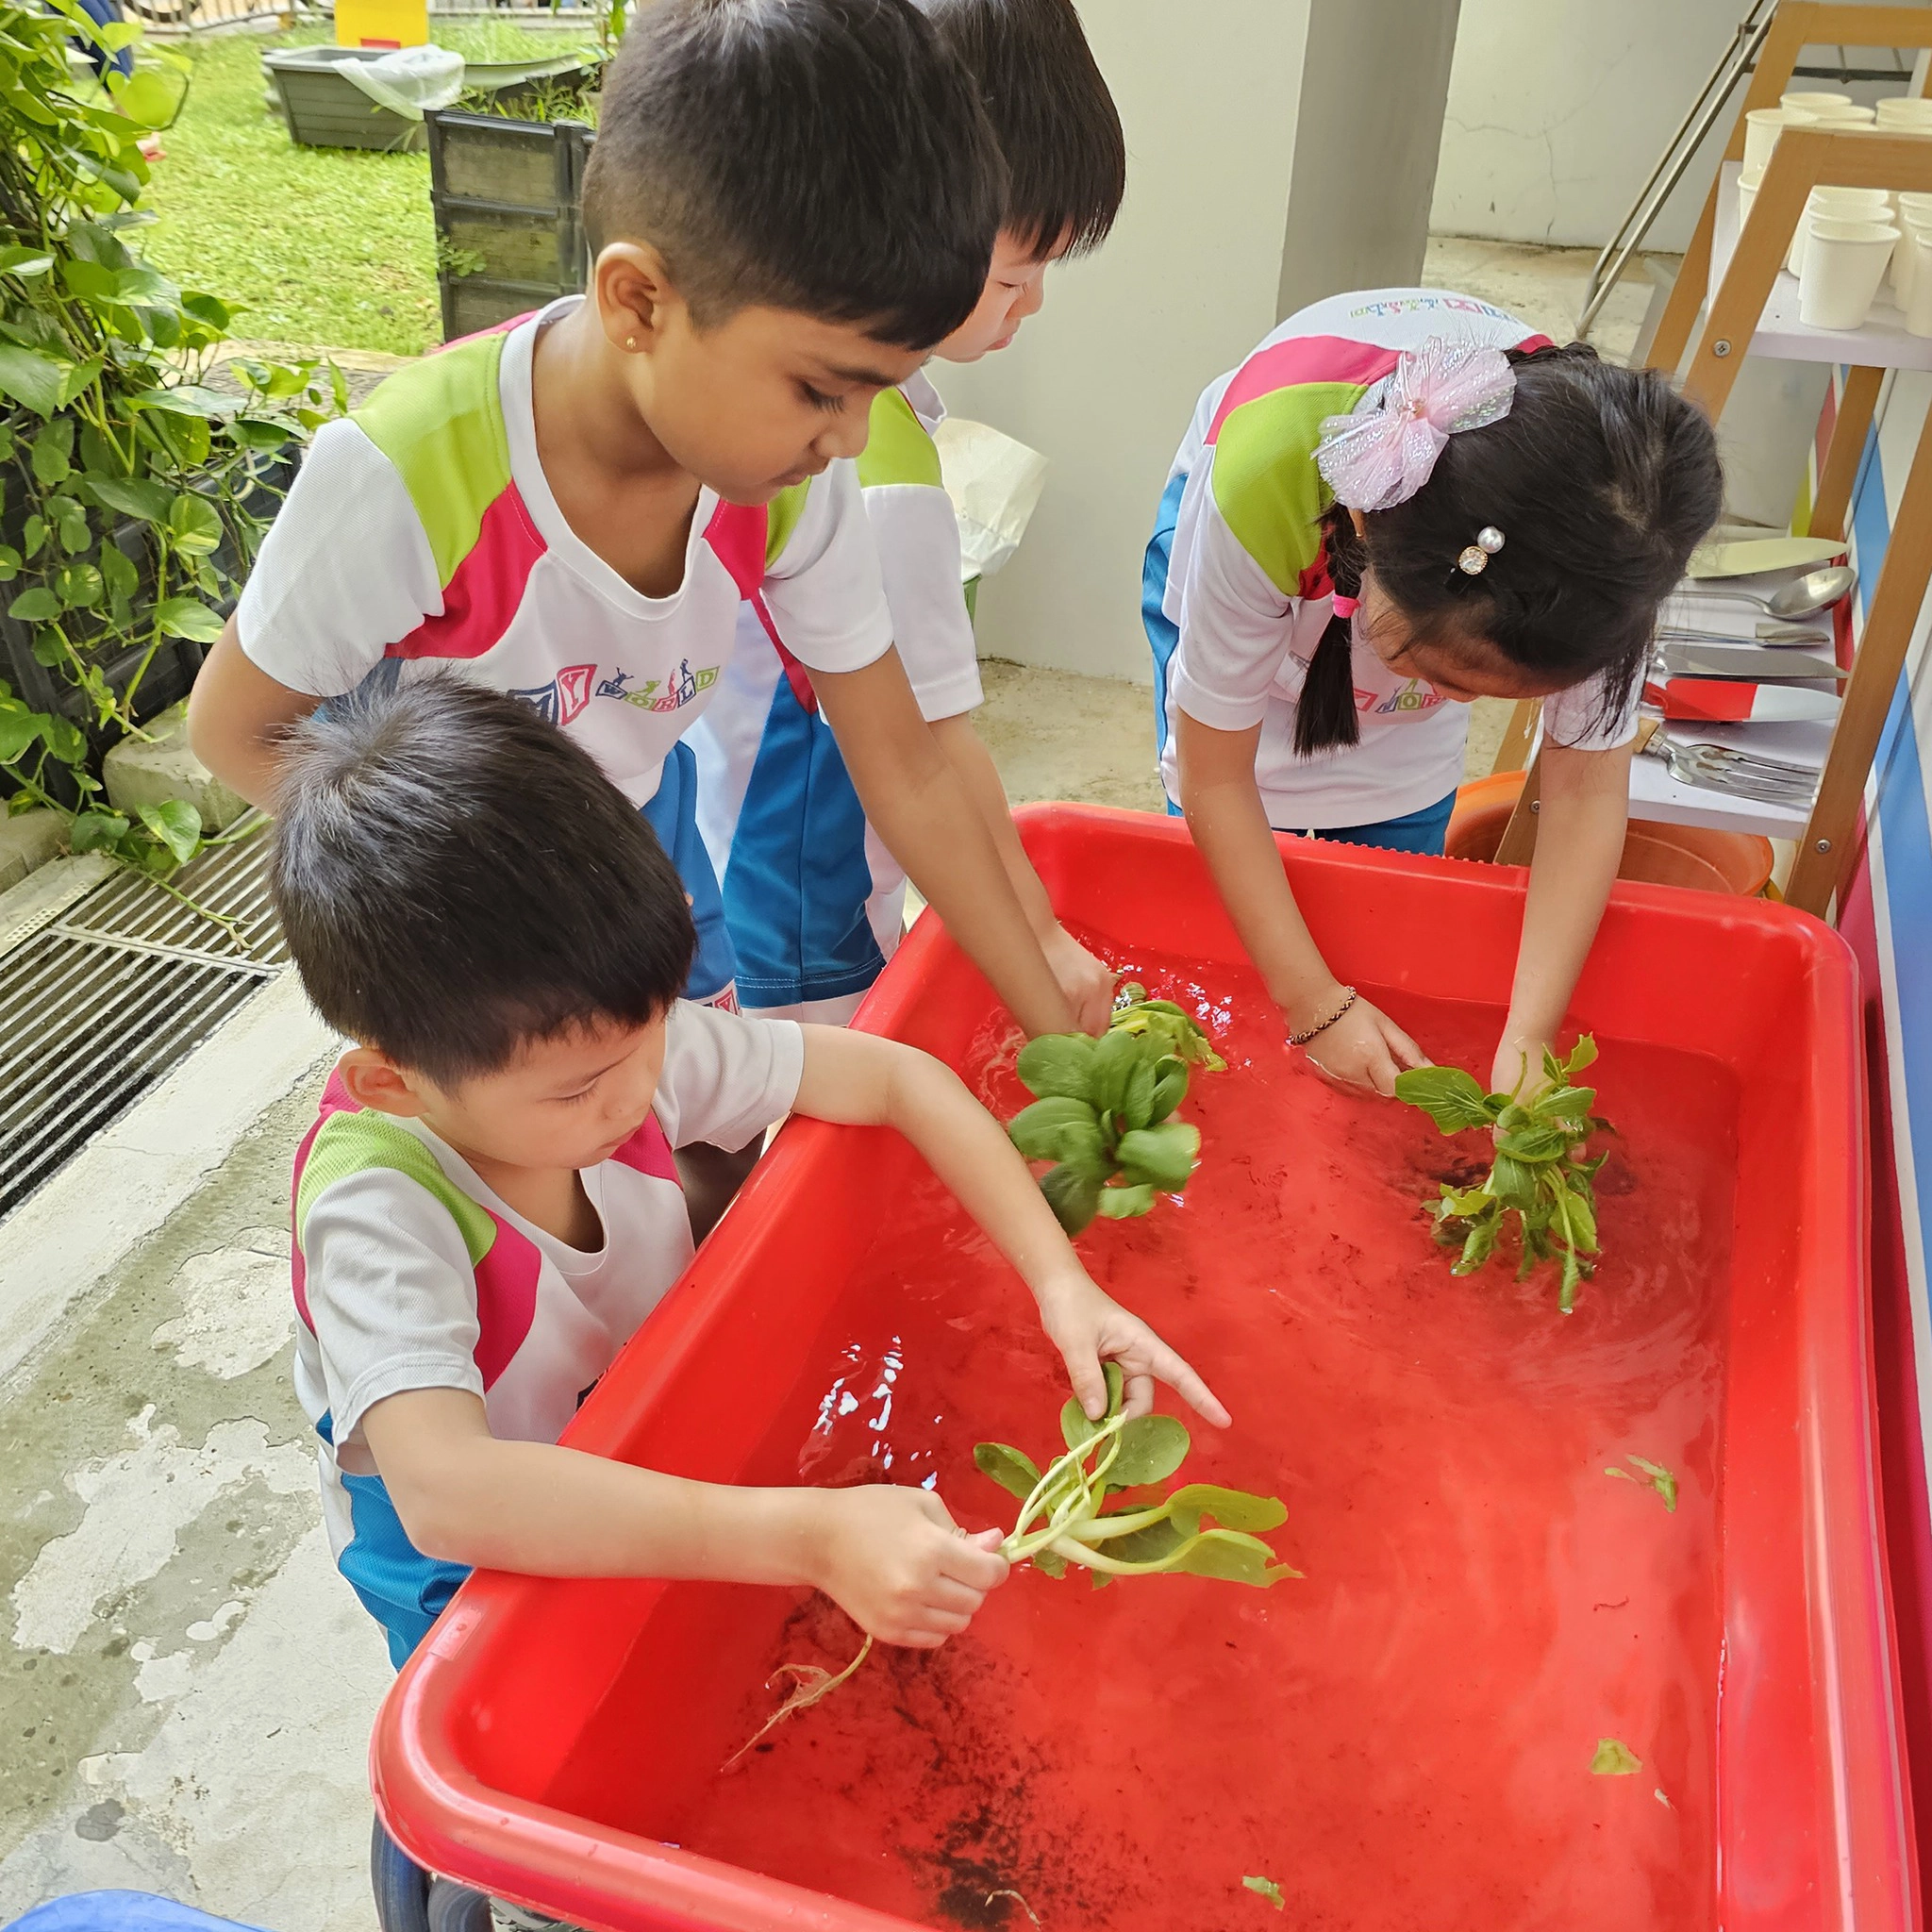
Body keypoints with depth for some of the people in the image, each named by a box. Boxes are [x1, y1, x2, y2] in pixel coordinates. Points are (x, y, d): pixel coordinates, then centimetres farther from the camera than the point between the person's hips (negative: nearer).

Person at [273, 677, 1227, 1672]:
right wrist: (813, 1538, -53)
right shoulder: (375, 1215, -34)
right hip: (476, 1586, -5)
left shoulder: (626, 1039, -20)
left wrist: (1061, 1281, -22)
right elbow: (447, 1494, -48)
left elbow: (895, 1075, -11)